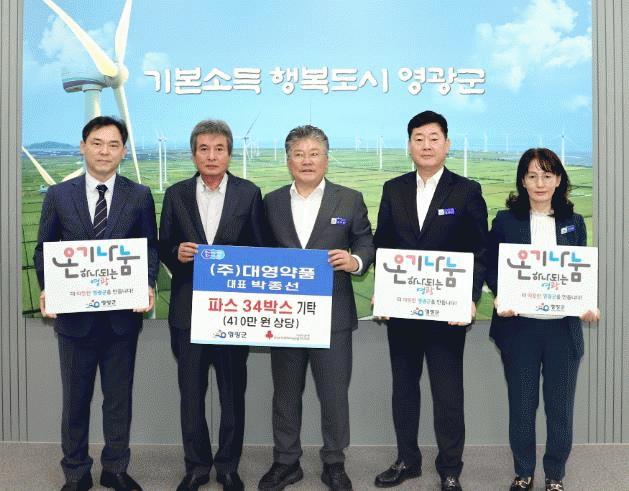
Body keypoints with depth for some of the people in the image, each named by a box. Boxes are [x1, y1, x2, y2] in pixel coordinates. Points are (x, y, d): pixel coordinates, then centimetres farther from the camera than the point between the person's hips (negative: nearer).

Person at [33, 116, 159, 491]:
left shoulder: (140, 196, 3)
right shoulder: (58, 196, 3)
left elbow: (151, 249, 4)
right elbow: (44, 250, 5)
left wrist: (148, 285, -13)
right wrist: (47, 290, -11)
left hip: (123, 315, 0)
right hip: (75, 315, 0)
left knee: (119, 397, 12)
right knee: (75, 398, 13)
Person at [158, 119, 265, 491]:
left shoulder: (249, 193, 3)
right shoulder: (176, 195, 7)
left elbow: (260, 249, 3)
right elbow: (164, 248, 8)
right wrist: (177, 253, -13)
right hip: (189, 307, 1)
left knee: (234, 390, 8)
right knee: (191, 390, 8)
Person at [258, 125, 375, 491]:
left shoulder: (350, 200, 3)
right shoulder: (271, 202, 8)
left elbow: (366, 245, 1)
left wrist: (355, 261, -19)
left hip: (333, 316, -2)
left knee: (335, 394, 7)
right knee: (285, 393, 13)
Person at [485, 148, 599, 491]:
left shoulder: (573, 223, 8)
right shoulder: (505, 221, 2)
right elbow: (491, 269, 3)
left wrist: (588, 304, -9)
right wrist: (500, 296, -16)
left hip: (563, 327, 2)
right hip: (519, 325, -1)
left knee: (560, 407, 8)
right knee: (522, 404, 8)